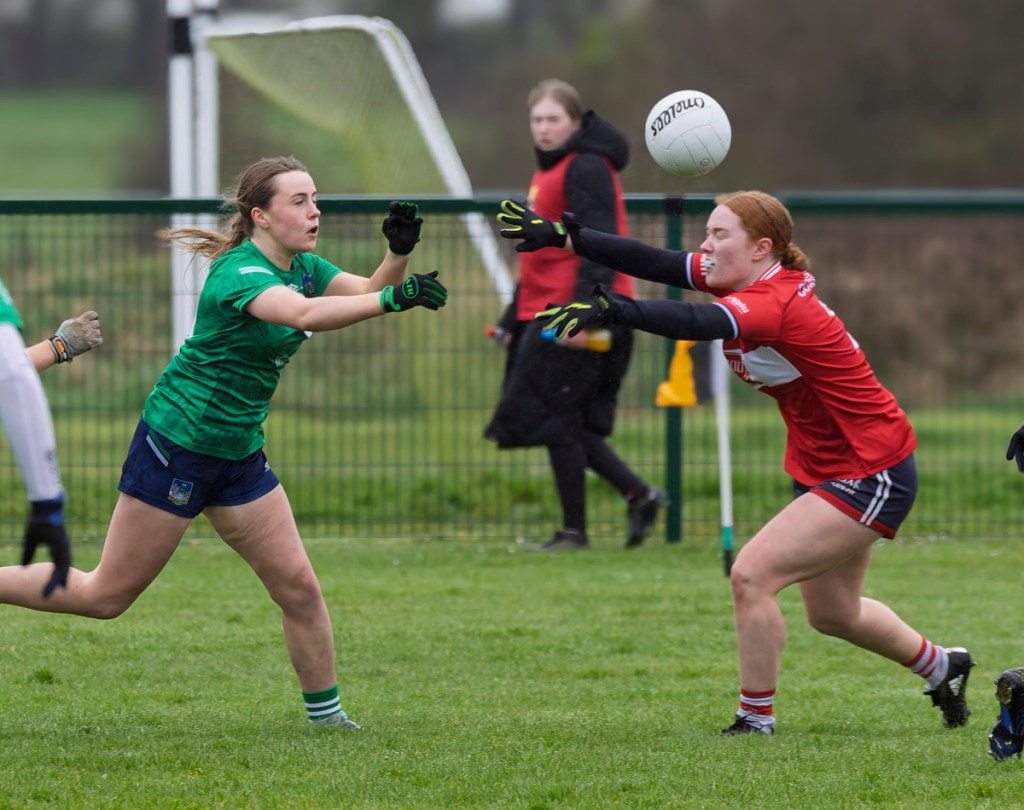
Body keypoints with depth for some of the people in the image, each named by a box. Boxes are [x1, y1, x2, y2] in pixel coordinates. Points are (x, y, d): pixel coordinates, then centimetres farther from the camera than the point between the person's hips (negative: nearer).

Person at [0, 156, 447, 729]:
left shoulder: (303, 267, 6)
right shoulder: (240, 272, -22)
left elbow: (368, 292, -5)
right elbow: (305, 314, -41)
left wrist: (399, 253, -24)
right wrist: (391, 298, -51)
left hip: (239, 455, 8)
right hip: (177, 443, -8)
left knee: (297, 584, 1)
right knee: (105, 596, -2)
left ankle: (326, 712, 12)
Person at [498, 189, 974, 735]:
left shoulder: (775, 302, -28)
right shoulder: (752, 280, -2)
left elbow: (697, 324, -46)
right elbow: (656, 264, -7)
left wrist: (609, 309, -59)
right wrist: (563, 237, -14)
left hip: (872, 476, -11)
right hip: (821, 467, 11)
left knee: (752, 573, -19)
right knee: (833, 614, 23)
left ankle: (756, 719, -6)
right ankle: (943, 668, 48)